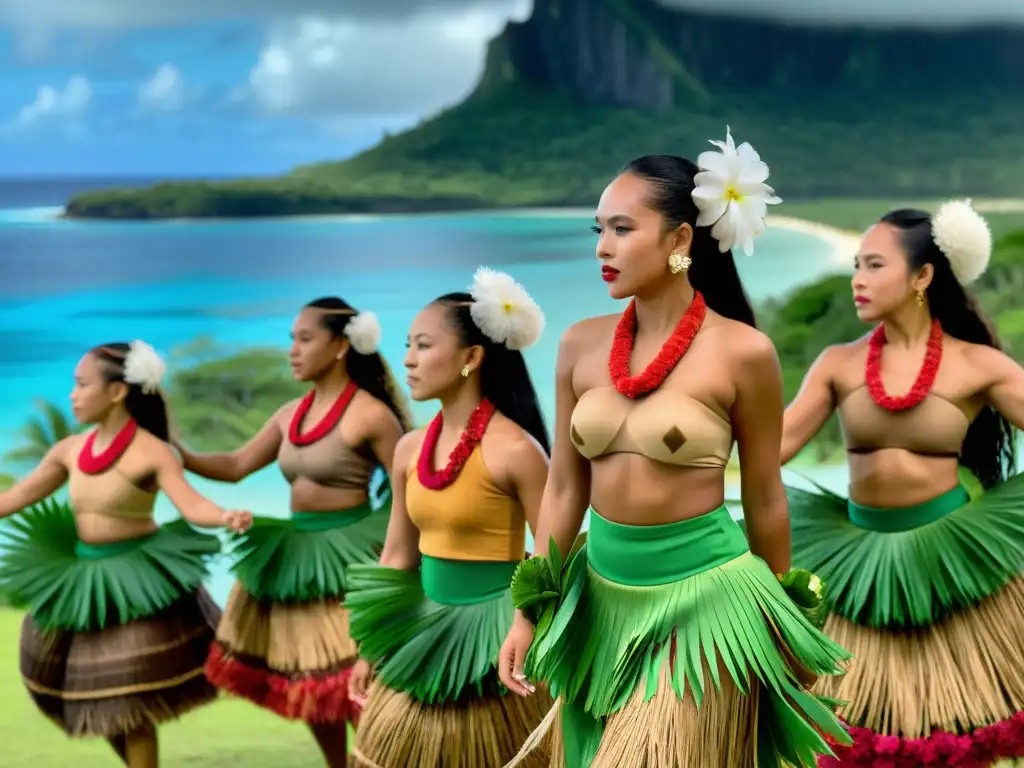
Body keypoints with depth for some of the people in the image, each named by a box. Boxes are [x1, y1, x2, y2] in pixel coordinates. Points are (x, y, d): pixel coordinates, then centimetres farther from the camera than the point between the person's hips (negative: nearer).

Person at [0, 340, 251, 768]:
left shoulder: (152, 452, -15)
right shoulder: (69, 450, 2)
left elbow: (190, 504, -27)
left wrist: (226, 518, -47)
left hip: (135, 580, -6)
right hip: (80, 579, 6)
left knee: (131, 705, -2)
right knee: (97, 698, 14)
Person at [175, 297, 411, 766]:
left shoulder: (370, 415, -12)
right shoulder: (291, 415, 9)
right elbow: (236, 466, 13)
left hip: (347, 558, -7)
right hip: (293, 555, 8)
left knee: (357, 690, -6)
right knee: (310, 686, 15)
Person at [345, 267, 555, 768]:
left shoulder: (514, 450, -16)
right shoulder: (410, 448, 4)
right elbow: (397, 555, 13)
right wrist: (370, 649, 14)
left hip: (489, 635, -7)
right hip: (428, 630, 7)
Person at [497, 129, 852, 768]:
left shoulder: (743, 352, -11)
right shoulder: (581, 345, 1)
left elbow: (765, 499, -2)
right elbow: (564, 488, 6)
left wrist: (779, 623, 7)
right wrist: (530, 612, 5)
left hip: (702, 594, -4)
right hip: (601, 592, 5)